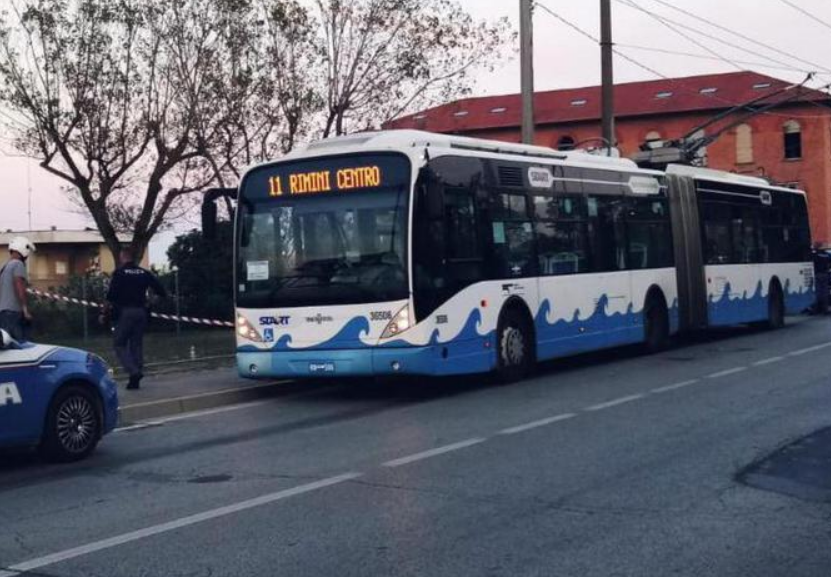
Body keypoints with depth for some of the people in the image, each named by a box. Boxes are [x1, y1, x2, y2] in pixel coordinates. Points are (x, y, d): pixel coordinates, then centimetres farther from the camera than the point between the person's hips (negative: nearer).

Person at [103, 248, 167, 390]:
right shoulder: (144, 273, 9)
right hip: (141, 312, 5)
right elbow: (161, 290, 5)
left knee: (119, 344, 3)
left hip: (125, 312, -5)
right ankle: (135, 380, 11)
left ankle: (134, 372, -15)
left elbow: (111, 296, -10)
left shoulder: (119, 273, -5)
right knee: (137, 344, 12)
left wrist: (104, 313, -3)